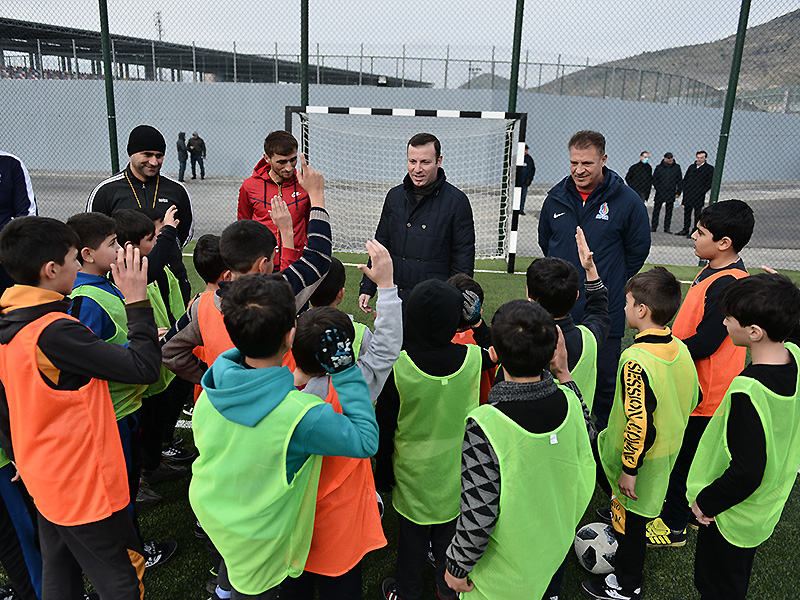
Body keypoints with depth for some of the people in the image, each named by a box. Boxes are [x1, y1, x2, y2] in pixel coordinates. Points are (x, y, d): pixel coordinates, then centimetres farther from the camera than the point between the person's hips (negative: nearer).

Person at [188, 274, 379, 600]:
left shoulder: (212, 386, -20)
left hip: (206, 506, 6)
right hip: (256, 542, -5)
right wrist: (345, 372, -27)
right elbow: (366, 441, -26)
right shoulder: (300, 414, -40)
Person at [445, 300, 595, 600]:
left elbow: (478, 517, -29)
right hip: (554, 550, 5)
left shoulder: (485, 427, -36)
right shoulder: (568, 400, -18)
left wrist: (457, 567, -11)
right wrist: (564, 374, 6)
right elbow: (583, 432, 8)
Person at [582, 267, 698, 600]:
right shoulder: (680, 349, -4)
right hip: (667, 453, 7)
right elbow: (692, 399, 8)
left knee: (630, 522, 12)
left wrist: (629, 469, -19)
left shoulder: (636, 360, -30)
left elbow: (639, 423, -30)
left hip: (638, 461, -7)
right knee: (631, 515, 26)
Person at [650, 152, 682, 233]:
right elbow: (654, 180, 6)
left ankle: (667, 228, 13)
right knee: (656, 210, 0)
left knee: (669, 211, 6)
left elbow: (680, 180, 9)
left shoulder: (677, 167, 5)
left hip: (671, 193, 1)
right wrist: (658, 188, -4)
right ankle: (653, 226, 9)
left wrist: (678, 192, 3)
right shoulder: (659, 167, 1)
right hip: (660, 193, -1)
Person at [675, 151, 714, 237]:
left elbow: (710, 182, -5)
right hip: (688, 194, 5)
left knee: (697, 214, -1)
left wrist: (701, 191, -12)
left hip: (698, 196, -5)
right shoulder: (691, 167, 13)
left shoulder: (709, 168, -2)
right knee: (687, 213, 10)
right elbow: (685, 179, 20)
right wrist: (685, 189, 5)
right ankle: (686, 230, 20)